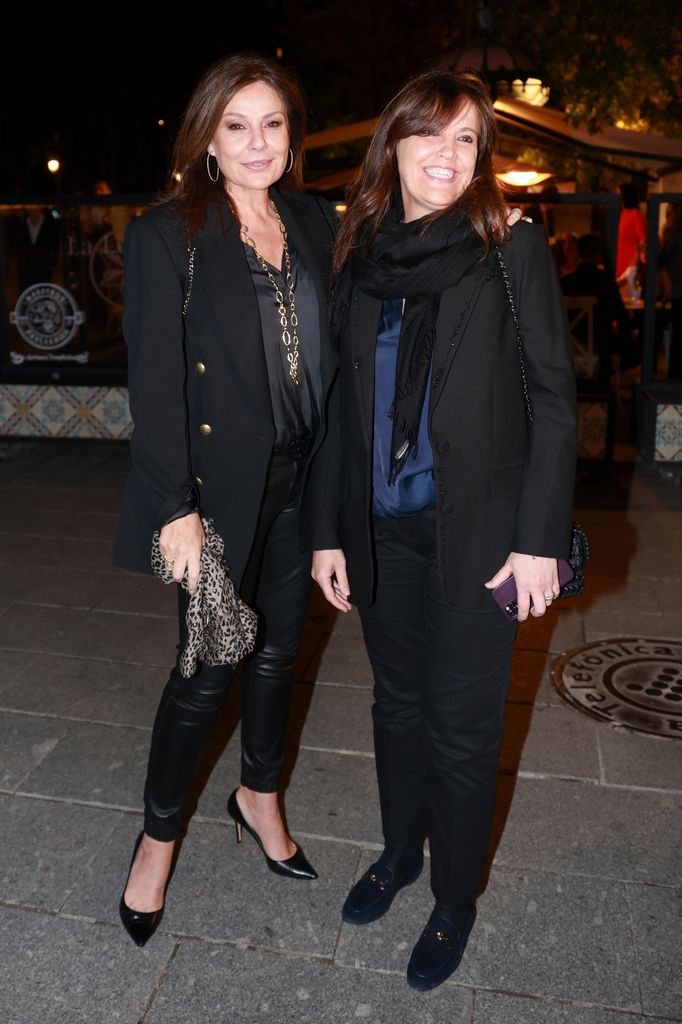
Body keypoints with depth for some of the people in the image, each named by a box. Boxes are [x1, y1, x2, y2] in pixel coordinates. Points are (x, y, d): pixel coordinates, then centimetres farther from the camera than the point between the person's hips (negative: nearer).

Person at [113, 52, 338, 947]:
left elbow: (335, 352, 7)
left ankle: (259, 796, 42)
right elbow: (154, 379, -12)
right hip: (220, 485, -4)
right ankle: (159, 836, 28)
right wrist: (176, 508, -16)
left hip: (301, 480, 5)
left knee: (278, 651, 17)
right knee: (206, 672, 4)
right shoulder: (167, 235, -7)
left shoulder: (316, 225, 7)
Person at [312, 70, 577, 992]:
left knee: (460, 725, 7)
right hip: (384, 530, 4)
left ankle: (455, 900, 30)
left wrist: (539, 539, -12)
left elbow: (553, 397, -7)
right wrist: (330, 532, 6)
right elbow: (344, 406, 8)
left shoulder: (513, 249, -4)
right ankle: (400, 851, 43)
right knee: (398, 702, 19)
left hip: (476, 531, -4)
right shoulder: (361, 258, 7)